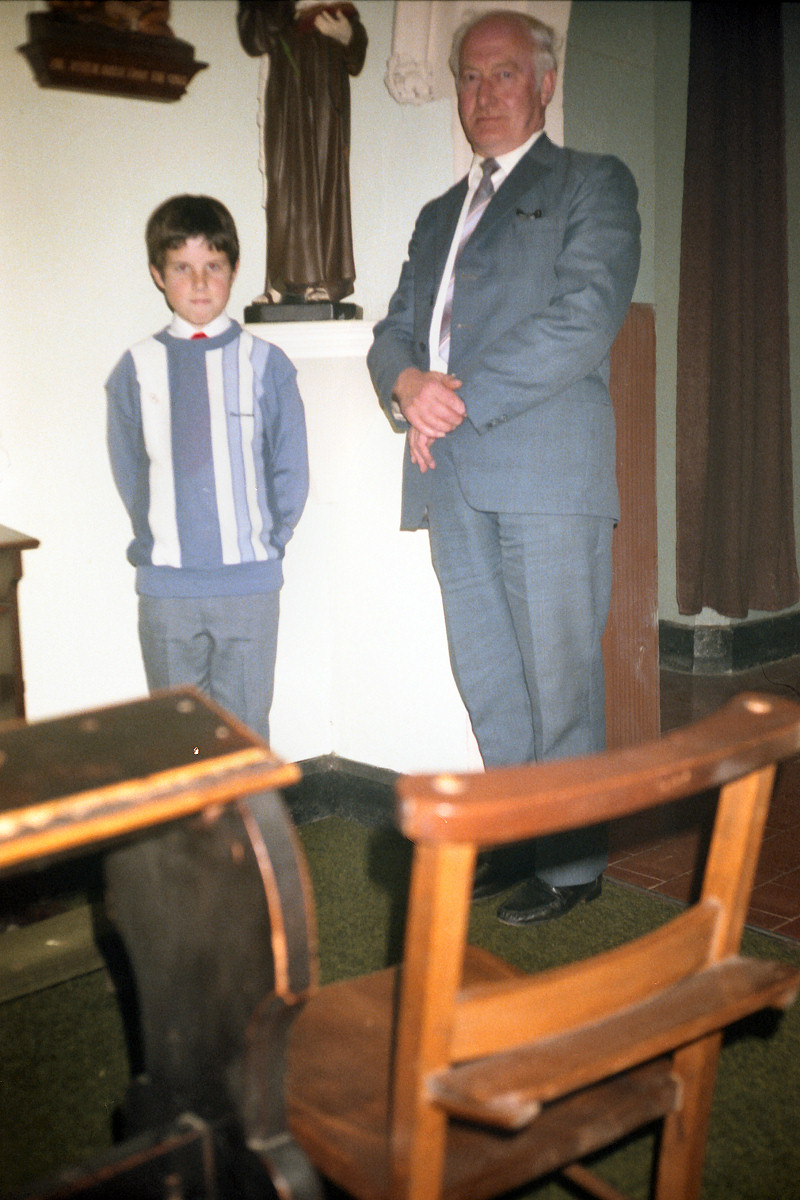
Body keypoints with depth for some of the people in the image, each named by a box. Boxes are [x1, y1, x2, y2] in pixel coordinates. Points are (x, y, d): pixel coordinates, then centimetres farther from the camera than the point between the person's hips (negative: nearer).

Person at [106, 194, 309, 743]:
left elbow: (291, 470, 5)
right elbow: (128, 470, 9)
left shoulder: (265, 363, 0)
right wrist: (156, 541, 4)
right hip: (165, 584, 1)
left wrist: (266, 542, 1)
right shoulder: (137, 368, 3)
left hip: (249, 580, -1)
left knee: (245, 726, 8)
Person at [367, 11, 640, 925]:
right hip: (451, 475, 6)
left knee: (557, 678, -1)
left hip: (547, 469, -6)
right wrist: (407, 383, -6)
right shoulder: (438, 215, 26)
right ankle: (517, 841, 23)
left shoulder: (593, 183, 6)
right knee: (487, 679, 10)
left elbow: (586, 316, -9)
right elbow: (393, 331, 19)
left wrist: (463, 401, -13)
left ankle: (572, 862, 13)